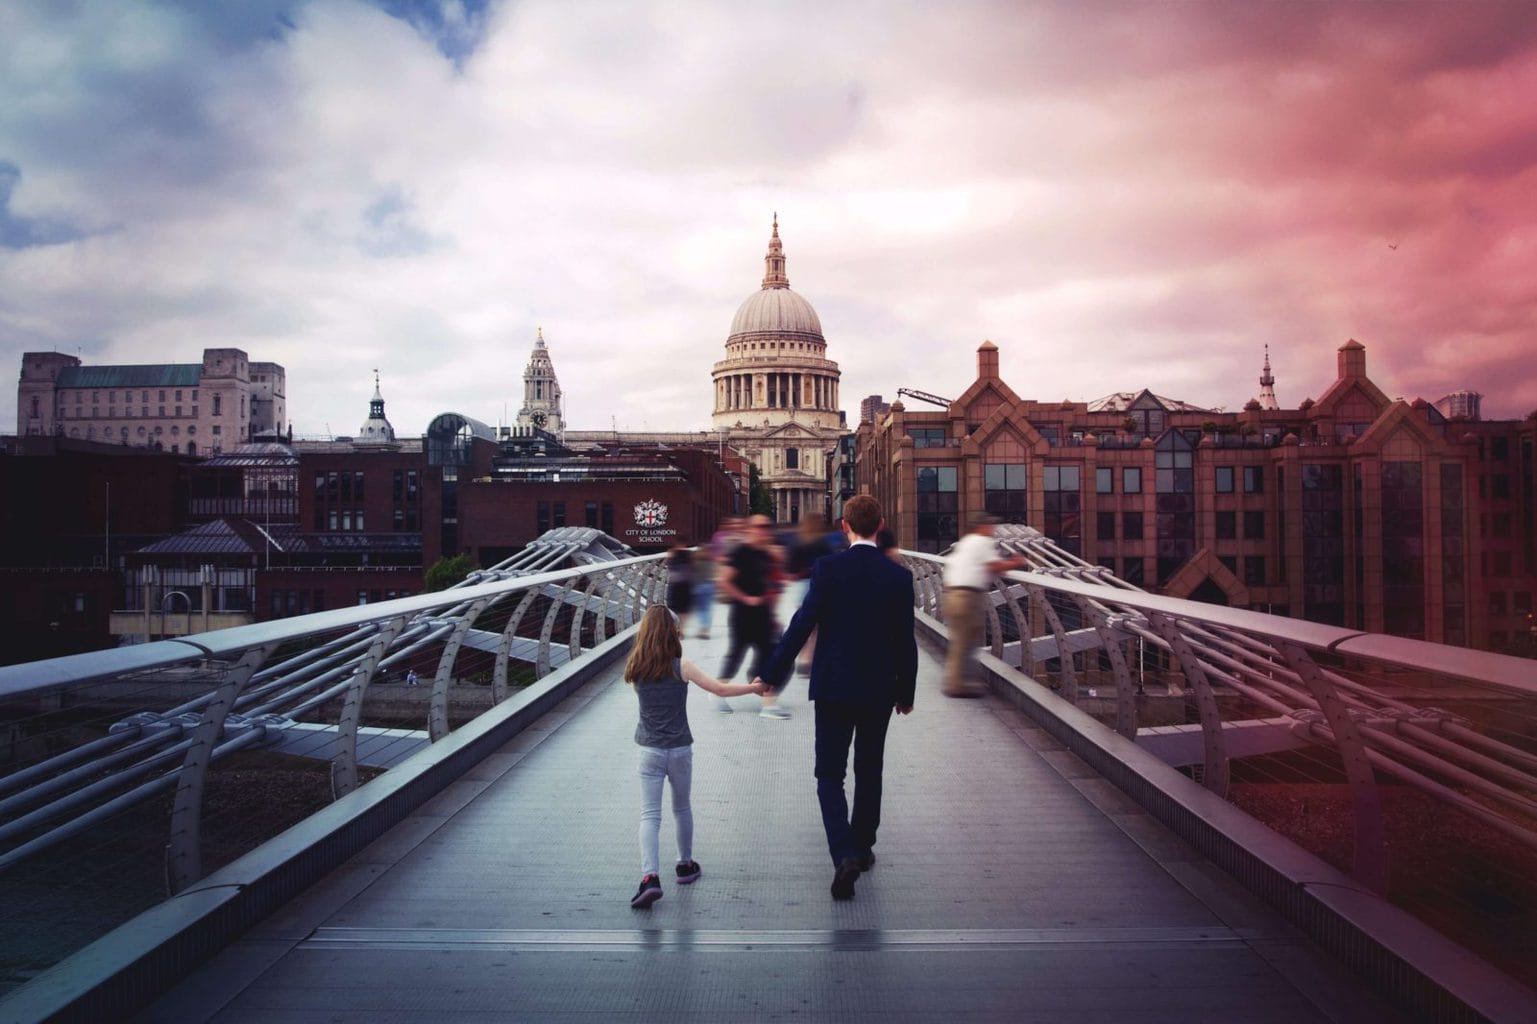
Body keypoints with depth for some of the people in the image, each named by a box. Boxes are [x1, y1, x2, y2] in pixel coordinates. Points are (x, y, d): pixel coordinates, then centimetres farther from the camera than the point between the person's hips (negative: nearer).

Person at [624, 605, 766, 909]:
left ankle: (650, 877, -18)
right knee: (682, 807, 20)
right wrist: (753, 687, 5)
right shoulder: (680, 666, -10)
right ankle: (685, 865, 35)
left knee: (649, 815, -2)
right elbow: (720, 690, -8)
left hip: (649, 751, 1)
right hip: (680, 750, -1)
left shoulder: (636, 669, -3)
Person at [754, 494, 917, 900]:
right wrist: (906, 691, 13)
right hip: (879, 690, 3)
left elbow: (803, 624, -13)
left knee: (830, 775, 5)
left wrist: (771, 675, -6)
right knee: (869, 771, 19)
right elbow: (905, 641, 0)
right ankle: (863, 847, 31)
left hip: (833, 686, -2)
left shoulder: (828, 567, -10)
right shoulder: (899, 576, -3)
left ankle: (845, 854, -12)